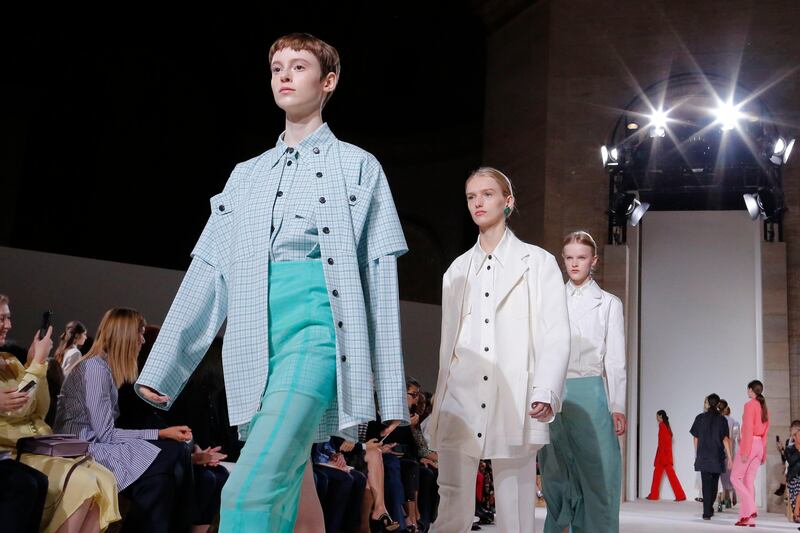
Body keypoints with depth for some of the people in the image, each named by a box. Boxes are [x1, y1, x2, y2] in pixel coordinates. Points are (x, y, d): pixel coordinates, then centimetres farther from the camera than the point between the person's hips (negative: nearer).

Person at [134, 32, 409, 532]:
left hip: (317, 328, -5)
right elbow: (208, 274, 16)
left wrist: (392, 392, -2)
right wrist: (161, 369, 10)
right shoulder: (246, 175, 20)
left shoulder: (358, 166, 8)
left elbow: (381, 279, 3)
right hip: (256, 345, 5)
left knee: (250, 492, -20)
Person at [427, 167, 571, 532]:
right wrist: (441, 399, 12)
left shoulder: (537, 262, 7)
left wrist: (546, 392, -15)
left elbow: (556, 335, -1)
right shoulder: (458, 269, 19)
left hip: (513, 403, -3)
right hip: (461, 404, 3)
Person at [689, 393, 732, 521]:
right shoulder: (722, 419, -2)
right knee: (714, 483, 16)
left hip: (703, 456, 0)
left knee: (706, 483, -2)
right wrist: (729, 456, -3)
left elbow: (696, 438, 5)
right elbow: (725, 439, -6)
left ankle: (707, 512, -10)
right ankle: (709, 509, 27)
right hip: (717, 456, 0)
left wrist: (696, 454, 16)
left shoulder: (700, 418, 1)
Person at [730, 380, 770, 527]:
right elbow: (765, 431, 16)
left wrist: (744, 450, -17)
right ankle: (748, 518, 7)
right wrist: (763, 453, 20)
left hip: (750, 444, -8)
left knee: (735, 477, 0)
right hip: (760, 445, 8)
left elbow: (748, 429, -16)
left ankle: (750, 509, -13)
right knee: (749, 481, 8)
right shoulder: (764, 407, 13)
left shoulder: (750, 405, -10)